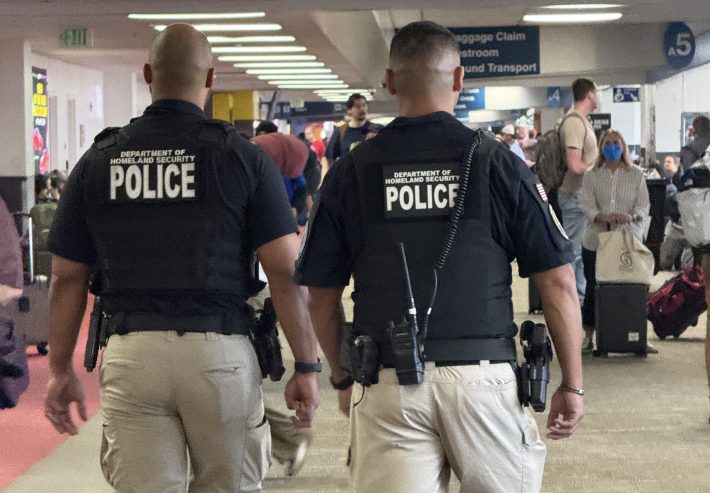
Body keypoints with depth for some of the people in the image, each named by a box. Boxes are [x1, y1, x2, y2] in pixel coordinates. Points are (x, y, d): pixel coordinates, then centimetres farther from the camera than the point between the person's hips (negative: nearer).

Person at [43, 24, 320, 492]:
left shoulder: (97, 161, 3)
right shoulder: (242, 157, -3)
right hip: (219, 350, -1)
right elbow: (285, 271, -7)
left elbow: (67, 278, 6)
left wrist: (62, 370, 15)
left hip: (130, 354, 1)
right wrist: (306, 365, 0)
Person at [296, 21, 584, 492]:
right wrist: (572, 385, 7)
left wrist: (343, 379, 21)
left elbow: (322, 298, 7)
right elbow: (558, 282, -1)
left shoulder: (350, 172, 3)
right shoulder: (499, 163, 0)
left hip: (386, 383, 1)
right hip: (483, 378, 0)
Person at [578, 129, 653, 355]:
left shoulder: (636, 174, 8)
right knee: (593, 288, 3)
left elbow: (644, 205, 2)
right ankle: (588, 338, 13)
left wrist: (631, 216, -20)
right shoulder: (591, 175, 7)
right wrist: (605, 217, -22)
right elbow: (586, 205, -3)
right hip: (596, 240, 0)